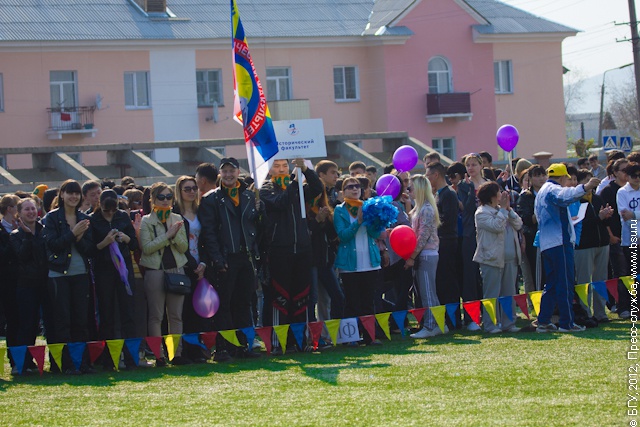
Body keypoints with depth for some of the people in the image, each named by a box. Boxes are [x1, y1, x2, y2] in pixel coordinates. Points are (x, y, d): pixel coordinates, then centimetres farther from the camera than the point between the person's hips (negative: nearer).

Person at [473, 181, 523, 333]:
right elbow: (497, 226, -20)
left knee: (509, 293, 10)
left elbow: (518, 225, 7)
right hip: (492, 259, -7)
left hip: (510, 258, 7)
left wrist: (509, 209, -2)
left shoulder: (503, 211, 17)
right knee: (492, 294, -4)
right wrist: (503, 209, -10)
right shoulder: (482, 213, -6)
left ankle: (508, 322, 16)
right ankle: (491, 324, 0)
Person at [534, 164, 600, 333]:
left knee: (552, 283, 12)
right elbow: (565, 196, -34)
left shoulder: (542, 192, 23)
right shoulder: (553, 189, -9)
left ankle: (543, 322, 9)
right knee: (565, 282, -8)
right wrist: (585, 187, -46)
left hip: (546, 243, 10)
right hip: (560, 242, -10)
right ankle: (567, 323, -9)